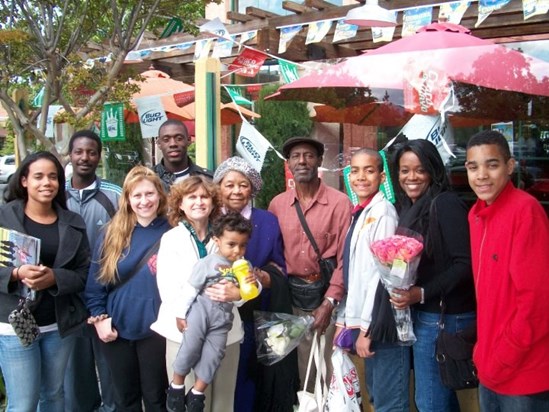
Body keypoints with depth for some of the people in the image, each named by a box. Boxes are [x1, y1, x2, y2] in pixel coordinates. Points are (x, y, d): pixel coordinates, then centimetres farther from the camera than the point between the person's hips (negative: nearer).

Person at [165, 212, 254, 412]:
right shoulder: (207, 263, -10)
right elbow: (190, 290, -8)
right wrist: (181, 314, -7)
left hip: (223, 317, 4)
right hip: (200, 311, -4)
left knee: (213, 355, 3)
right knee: (190, 348, 0)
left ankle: (196, 394, 16)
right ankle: (176, 387, 20)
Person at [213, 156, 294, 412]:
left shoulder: (268, 222, 3)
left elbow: (279, 271, 2)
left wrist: (259, 277, -17)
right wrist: (215, 283, -16)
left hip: (258, 316, 0)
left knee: (251, 372, 3)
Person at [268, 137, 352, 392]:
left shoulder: (340, 203, -8)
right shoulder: (277, 204, 4)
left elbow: (345, 258, -9)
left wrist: (328, 303, -14)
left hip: (329, 295, -3)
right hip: (292, 297, 3)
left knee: (330, 367, 5)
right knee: (300, 367, 14)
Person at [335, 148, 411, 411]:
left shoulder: (383, 212, -13)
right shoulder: (359, 214, 13)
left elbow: (382, 273, -18)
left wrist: (367, 326, -17)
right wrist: (344, 319, 14)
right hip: (362, 322, 9)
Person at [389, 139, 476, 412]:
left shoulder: (445, 203, -13)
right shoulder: (408, 208, 11)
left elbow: (464, 264, -18)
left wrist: (422, 294, -23)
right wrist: (403, 291, 0)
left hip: (444, 316, -8)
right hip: (420, 316, 8)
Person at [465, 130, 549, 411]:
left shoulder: (525, 210, -18)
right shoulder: (476, 214, 5)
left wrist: (501, 362, -14)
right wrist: (484, 352, 6)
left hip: (524, 376, -7)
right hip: (489, 369, 7)